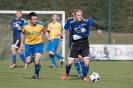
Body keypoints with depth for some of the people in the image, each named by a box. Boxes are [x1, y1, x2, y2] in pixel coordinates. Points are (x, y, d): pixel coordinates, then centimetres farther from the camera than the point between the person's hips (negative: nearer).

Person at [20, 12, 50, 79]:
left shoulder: (40, 25, -17)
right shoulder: (25, 25, -13)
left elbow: (45, 32, 0)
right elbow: (23, 33, 7)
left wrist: (48, 38, -17)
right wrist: (22, 43, 10)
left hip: (38, 44, -2)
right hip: (28, 44, 2)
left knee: (36, 62, -15)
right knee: (28, 62, 2)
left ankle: (36, 74, 14)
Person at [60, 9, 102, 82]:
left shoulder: (86, 21, -10)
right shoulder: (72, 23, -1)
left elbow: (94, 24, -28)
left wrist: (99, 28, -45)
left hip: (84, 45, -1)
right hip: (75, 45, 2)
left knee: (86, 63, -12)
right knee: (69, 62, 1)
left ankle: (84, 76, 14)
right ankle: (66, 74, 32)